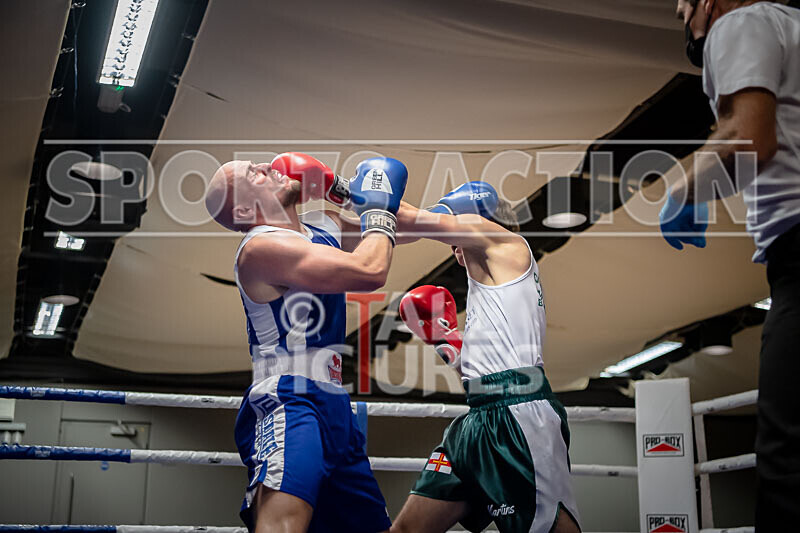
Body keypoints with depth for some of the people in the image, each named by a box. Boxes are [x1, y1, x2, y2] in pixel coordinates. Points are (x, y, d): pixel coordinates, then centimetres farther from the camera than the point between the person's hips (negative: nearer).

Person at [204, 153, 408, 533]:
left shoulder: (325, 226, 16)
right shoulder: (261, 247, -12)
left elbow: (392, 231, 33)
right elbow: (370, 272, -21)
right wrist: (379, 210, -2)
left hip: (334, 409, 9)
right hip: (287, 404, -9)